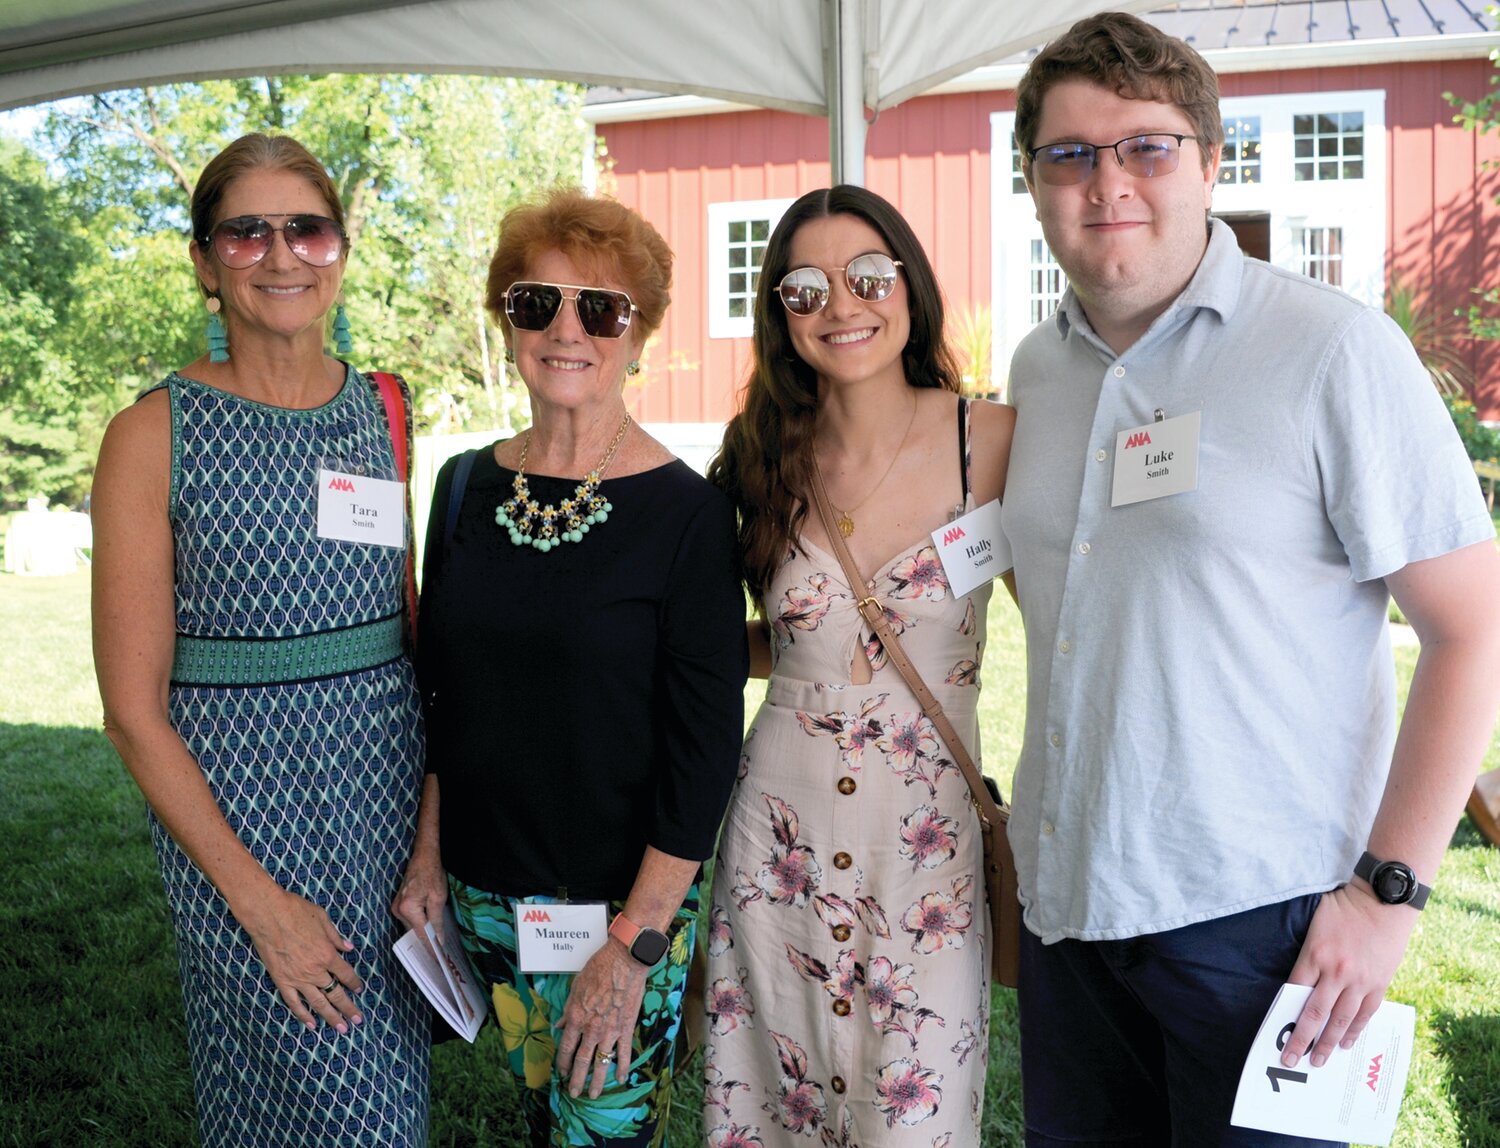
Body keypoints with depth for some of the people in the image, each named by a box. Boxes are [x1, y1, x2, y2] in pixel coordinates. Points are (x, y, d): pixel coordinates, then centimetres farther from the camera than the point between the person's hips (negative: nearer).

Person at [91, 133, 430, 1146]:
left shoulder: (380, 409, 6)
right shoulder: (154, 436, -8)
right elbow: (134, 708, -9)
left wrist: (438, 826, 5)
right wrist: (260, 901, -12)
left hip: (391, 785, 4)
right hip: (236, 804, -4)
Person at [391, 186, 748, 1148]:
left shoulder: (687, 511, -13)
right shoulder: (466, 488, 2)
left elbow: (704, 748, -14)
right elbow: (441, 694, 11)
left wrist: (633, 947, -15)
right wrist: (429, 855, 6)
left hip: (625, 904, -4)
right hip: (482, 894, 5)